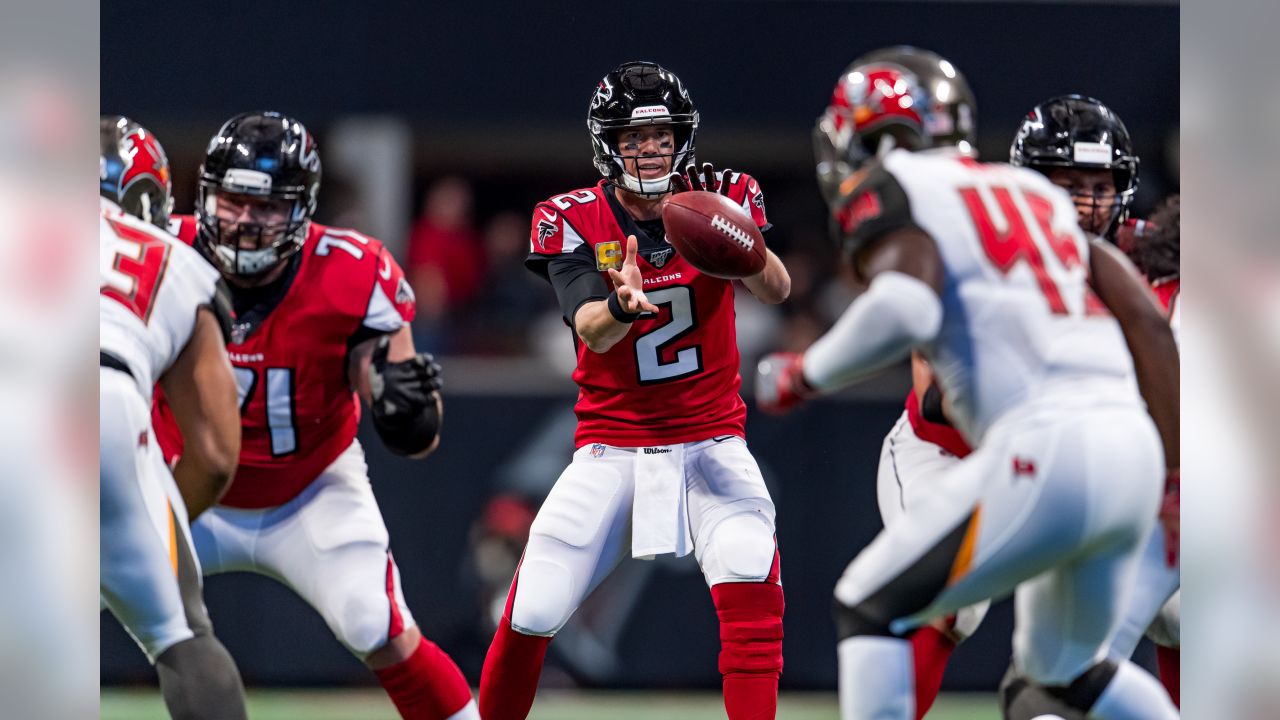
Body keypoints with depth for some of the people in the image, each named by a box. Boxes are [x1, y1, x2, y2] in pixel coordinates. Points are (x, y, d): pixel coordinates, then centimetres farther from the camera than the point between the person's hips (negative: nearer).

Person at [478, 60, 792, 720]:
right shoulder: (572, 221, -7)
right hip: (611, 443, 0)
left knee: (750, 582, -26)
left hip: (708, 437, 0)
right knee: (531, 615, -6)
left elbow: (776, 290, -22)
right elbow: (593, 334, -23)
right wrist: (622, 305, -47)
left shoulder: (719, 198, -5)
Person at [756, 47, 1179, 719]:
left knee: (869, 609, 9)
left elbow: (906, 306, -16)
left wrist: (806, 375, 0)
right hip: (1132, 448, 7)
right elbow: (1148, 324, 19)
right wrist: (1177, 474, 20)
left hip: (1042, 451, -7)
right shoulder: (1034, 193, 26)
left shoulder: (885, 192, 5)